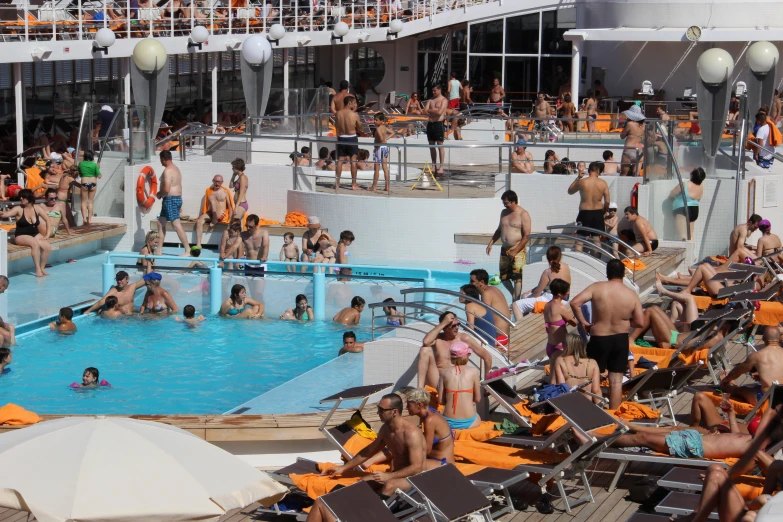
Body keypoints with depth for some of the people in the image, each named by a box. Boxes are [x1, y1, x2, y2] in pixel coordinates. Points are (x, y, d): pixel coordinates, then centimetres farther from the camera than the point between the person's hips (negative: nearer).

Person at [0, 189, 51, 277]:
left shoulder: (37, 208, 1)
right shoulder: (18, 209, -10)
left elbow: (47, 220, 7)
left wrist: (47, 234, 0)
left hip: (35, 235, 4)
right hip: (21, 236, -4)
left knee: (48, 246, -22)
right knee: (35, 243, -35)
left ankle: (42, 268, -1)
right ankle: (37, 269, -28)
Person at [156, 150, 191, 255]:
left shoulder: (167, 171, -17)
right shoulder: (175, 168, 15)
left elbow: (166, 189, -25)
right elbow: (178, 186, 20)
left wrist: (159, 194, -4)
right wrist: (179, 205, 24)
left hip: (170, 199, -11)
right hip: (177, 198, 11)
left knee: (176, 225, -10)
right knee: (161, 223, 15)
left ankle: (188, 250, -10)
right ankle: (158, 250, 19)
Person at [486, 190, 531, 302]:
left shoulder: (523, 215, -10)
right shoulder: (504, 213, 12)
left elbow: (526, 236, -14)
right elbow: (499, 230, 24)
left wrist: (515, 252, -17)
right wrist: (491, 243, 12)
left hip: (518, 251, -7)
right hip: (504, 250, 7)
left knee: (517, 277, -9)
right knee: (504, 277, 11)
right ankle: (514, 295, 29)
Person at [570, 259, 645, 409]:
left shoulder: (597, 288, -12)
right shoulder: (632, 295, -8)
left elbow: (575, 303, -18)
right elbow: (639, 322, -6)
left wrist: (582, 321, -5)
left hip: (599, 339, -1)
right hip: (621, 340, 1)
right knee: (616, 381, 8)